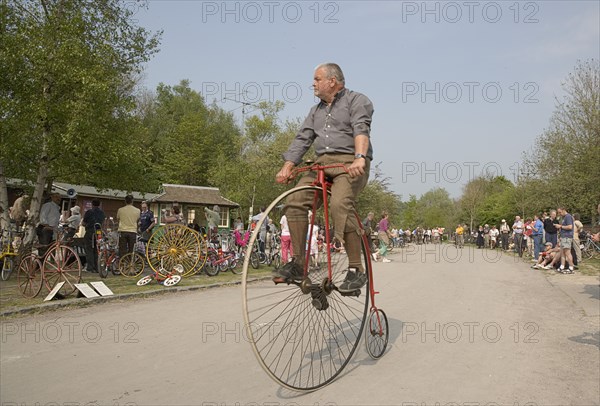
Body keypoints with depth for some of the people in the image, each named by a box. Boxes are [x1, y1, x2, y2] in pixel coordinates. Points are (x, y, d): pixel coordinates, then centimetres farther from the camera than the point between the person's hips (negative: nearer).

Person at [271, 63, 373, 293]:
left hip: (350, 164, -6)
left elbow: (361, 130, -14)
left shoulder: (357, 100, 5)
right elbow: (302, 139, 17)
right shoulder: (316, 111, 26)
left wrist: (359, 158, -32)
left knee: (340, 205, -32)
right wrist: (287, 167, 3)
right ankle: (298, 264, -5)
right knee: (295, 202, -14)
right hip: (322, 164, 7)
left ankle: (356, 270, -24)